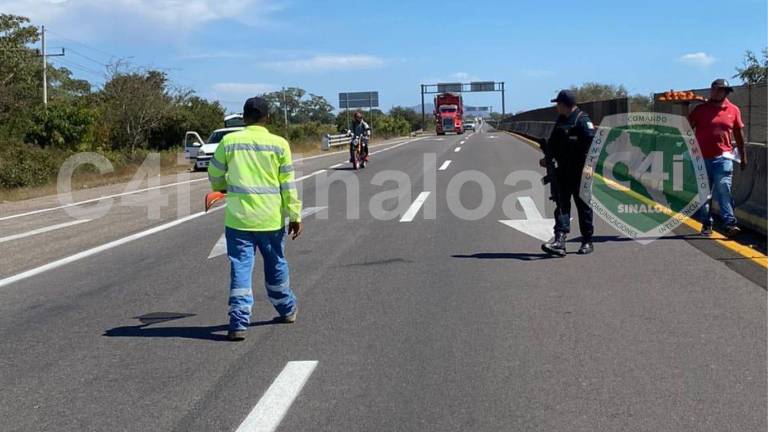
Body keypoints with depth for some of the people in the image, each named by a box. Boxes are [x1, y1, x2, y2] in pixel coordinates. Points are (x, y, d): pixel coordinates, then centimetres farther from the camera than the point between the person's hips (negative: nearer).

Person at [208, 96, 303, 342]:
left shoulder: (228, 141, -2)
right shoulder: (279, 144, -3)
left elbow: (215, 176, 9)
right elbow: (288, 185, -2)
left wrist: (221, 188, 31)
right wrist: (295, 215, 5)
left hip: (238, 219, -1)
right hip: (271, 219, 1)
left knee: (240, 268, 2)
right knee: (276, 265, 18)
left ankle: (239, 323, -5)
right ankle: (287, 310, 34)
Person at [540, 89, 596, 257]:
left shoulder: (583, 120, -10)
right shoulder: (560, 120, 16)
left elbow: (592, 142, -17)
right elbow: (553, 141, 24)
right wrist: (547, 158, 13)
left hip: (579, 172, -7)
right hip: (563, 171, 7)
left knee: (583, 206, 3)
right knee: (561, 204, -3)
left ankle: (587, 242, 14)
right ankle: (559, 240, -10)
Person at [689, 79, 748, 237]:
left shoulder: (733, 110, 7)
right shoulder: (700, 109, 4)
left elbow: (739, 134, 13)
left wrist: (743, 156, 15)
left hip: (723, 157, -1)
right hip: (702, 158, 1)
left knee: (724, 190, -12)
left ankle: (730, 224, -14)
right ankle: (706, 225, 16)